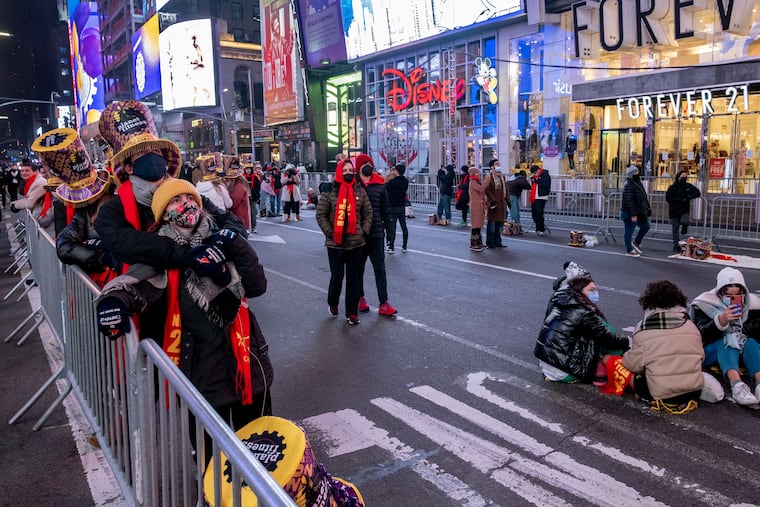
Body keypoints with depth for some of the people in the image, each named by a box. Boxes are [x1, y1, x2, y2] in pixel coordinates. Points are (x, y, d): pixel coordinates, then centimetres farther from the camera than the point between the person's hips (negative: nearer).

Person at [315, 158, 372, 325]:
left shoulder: (360, 191, 4)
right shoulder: (329, 191, -5)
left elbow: (368, 213, 10)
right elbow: (321, 215, -3)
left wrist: (364, 231, 1)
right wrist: (329, 233, -8)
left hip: (355, 242, 3)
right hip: (335, 243, -2)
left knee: (354, 278, 6)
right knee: (337, 276, 0)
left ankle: (352, 312, 17)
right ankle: (332, 303, 30)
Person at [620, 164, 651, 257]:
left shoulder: (638, 183, 11)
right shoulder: (628, 186, -21)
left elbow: (643, 197, 21)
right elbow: (629, 201, -25)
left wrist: (647, 207, 20)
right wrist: (633, 215, -26)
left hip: (638, 212, 10)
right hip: (629, 213, -10)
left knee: (645, 226, 17)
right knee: (629, 231, 1)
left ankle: (636, 243, 32)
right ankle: (629, 250, 11)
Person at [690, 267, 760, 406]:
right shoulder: (705, 304, -9)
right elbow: (701, 336, -19)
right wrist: (720, 321, -35)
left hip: (742, 349, 3)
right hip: (712, 350, -3)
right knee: (726, 343, -33)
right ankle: (736, 384, -57)